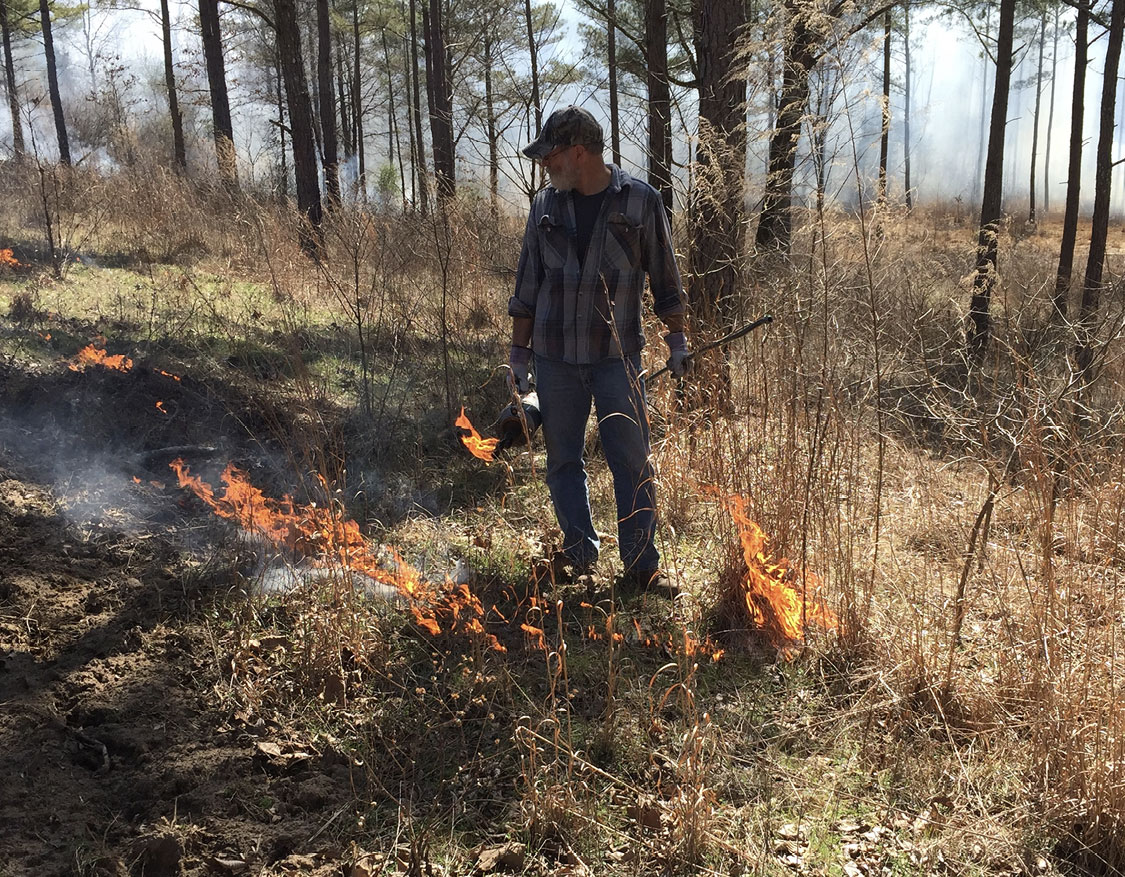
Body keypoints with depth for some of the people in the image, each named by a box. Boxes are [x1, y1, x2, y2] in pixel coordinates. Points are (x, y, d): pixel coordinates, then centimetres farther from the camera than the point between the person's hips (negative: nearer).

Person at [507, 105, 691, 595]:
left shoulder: (640, 202, -1)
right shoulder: (546, 206, 7)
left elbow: (664, 278, 6)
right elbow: (527, 287, 11)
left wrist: (677, 340, 4)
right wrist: (519, 353, 10)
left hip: (617, 356, -3)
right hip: (554, 357, 3)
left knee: (632, 462, -2)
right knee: (563, 461, 7)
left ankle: (641, 566, 7)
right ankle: (580, 558, 21)